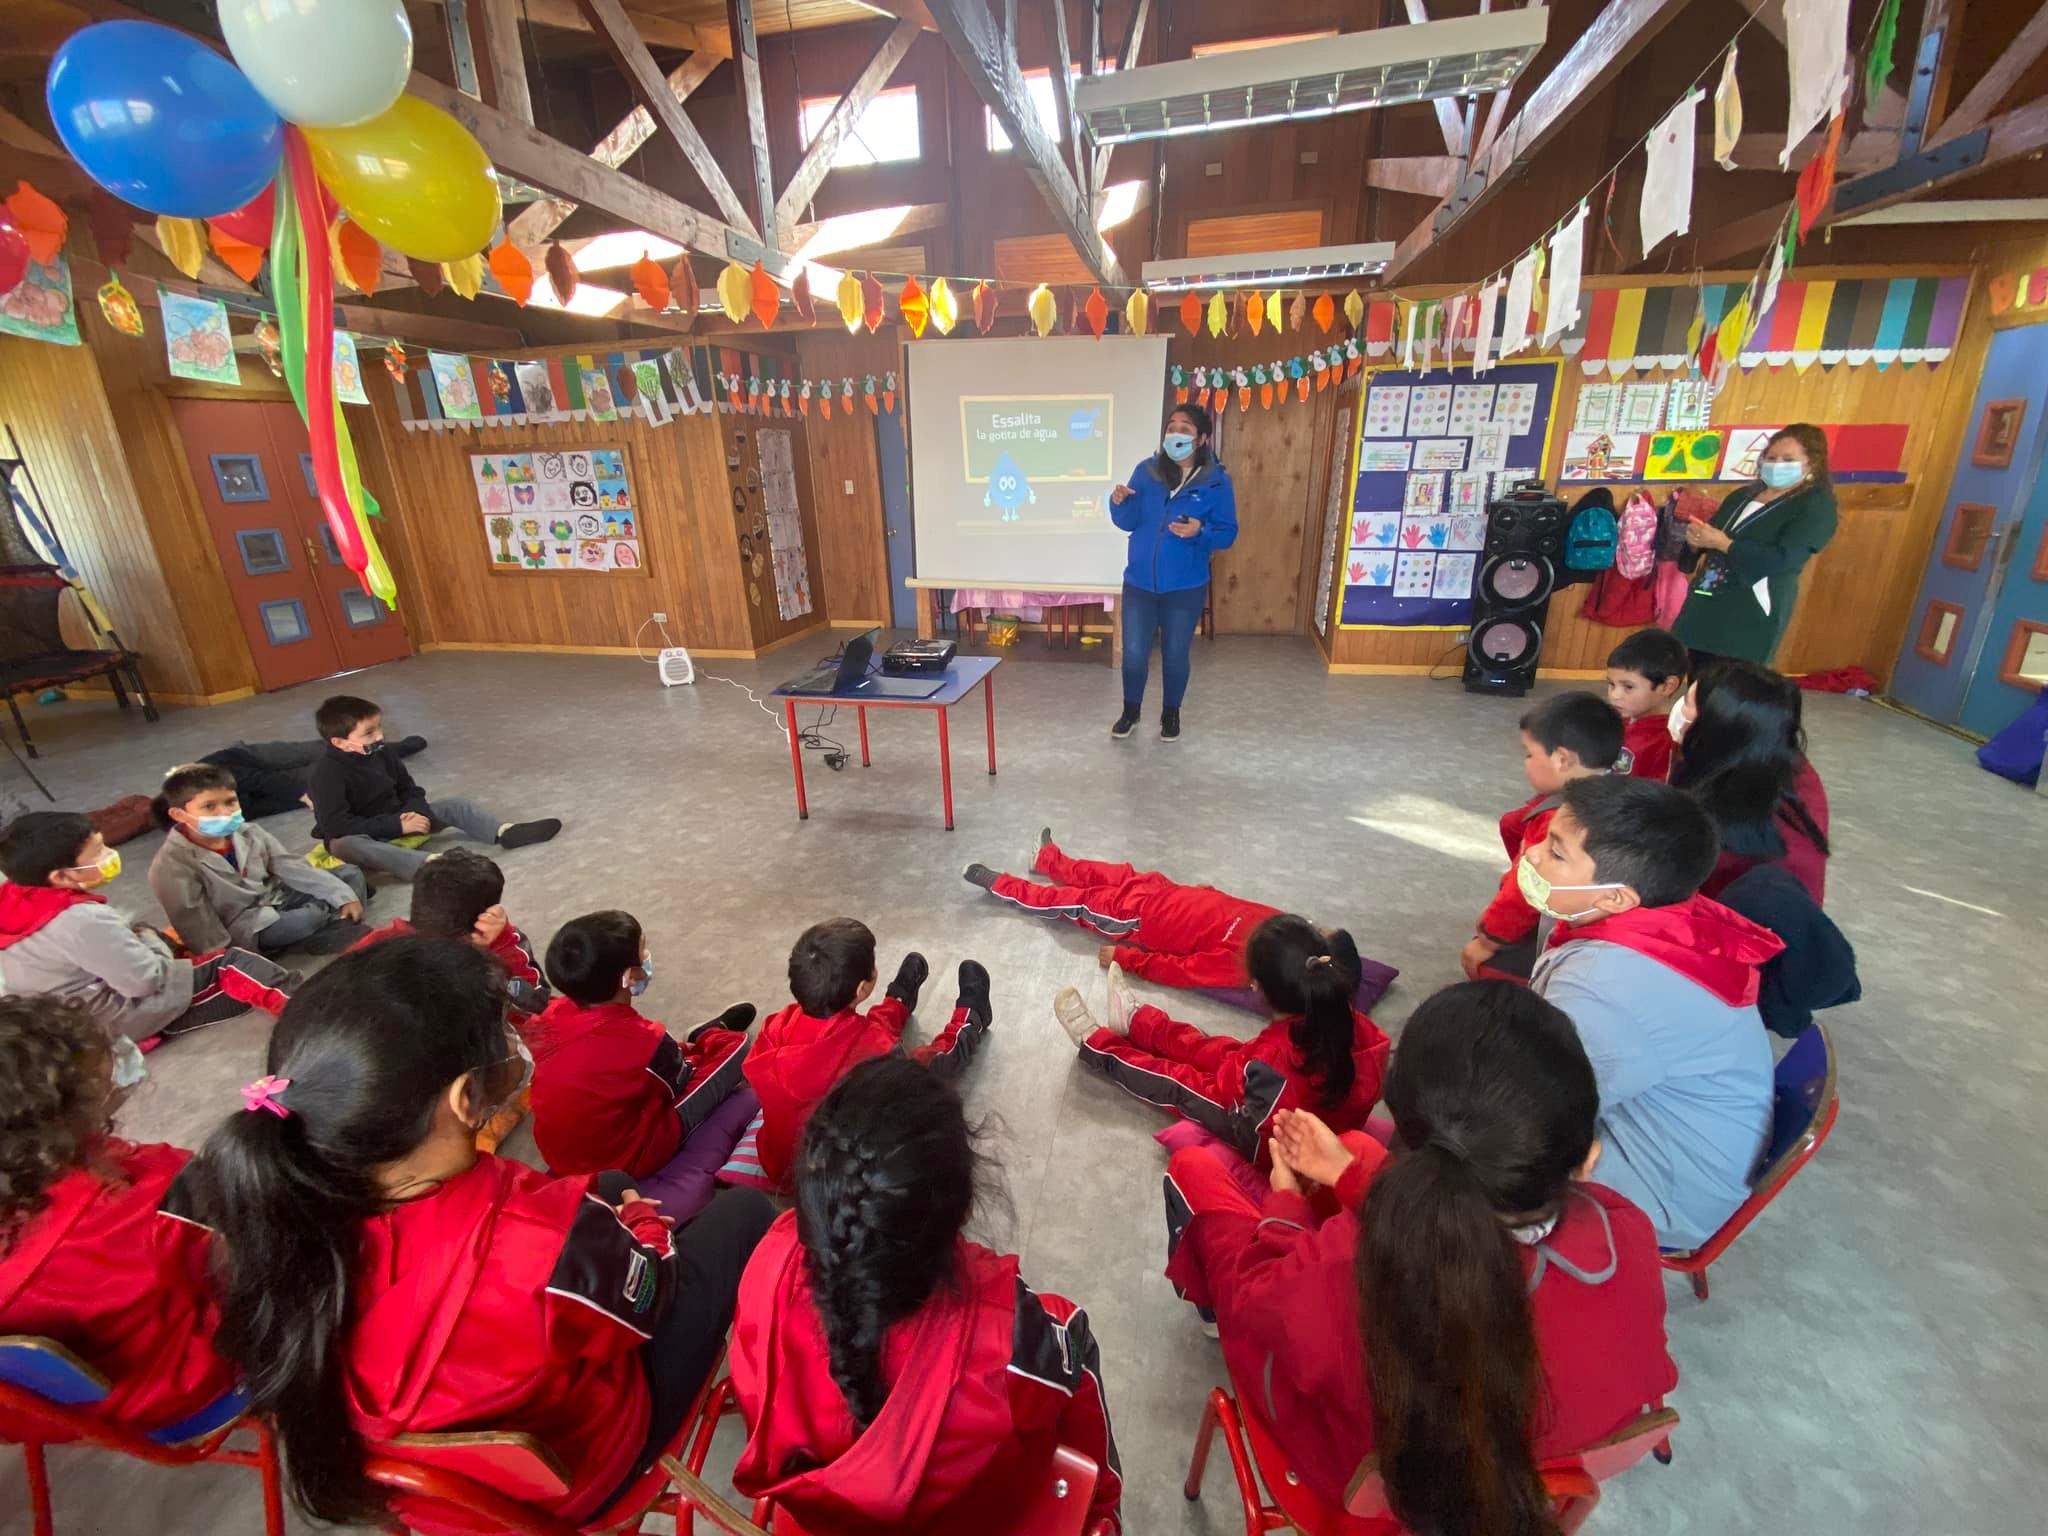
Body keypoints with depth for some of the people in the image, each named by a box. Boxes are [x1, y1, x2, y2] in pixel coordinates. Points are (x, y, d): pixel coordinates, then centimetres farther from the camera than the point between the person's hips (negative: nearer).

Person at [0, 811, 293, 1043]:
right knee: (232, 965, -11)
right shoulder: (85, 919, -31)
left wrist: (137, 935, 3)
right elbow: (146, 979, -25)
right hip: (120, 1019, -10)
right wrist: (151, 939, -9)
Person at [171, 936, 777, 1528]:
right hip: (571, 1476, -5)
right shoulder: (549, 1250, -48)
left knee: (614, 1182, 22)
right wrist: (641, 1222, 1)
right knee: (744, 1211, 12)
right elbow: (649, 1293, -24)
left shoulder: (272, 1209, -32)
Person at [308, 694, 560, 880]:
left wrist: (416, 812, -17)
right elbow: (336, 825, -30)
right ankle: (427, 864, -64)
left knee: (455, 807, -7)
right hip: (359, 834, -7)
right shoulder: (327, 774, -23)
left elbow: (411, 790, 7)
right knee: (344, 845, -42)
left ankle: (506, 832, -31)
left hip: (396, 819, 7)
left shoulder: (381, 755, -2)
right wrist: (397, 826, -32)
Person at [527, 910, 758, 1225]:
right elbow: (682, 1081, -7)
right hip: (625, 1159, -7)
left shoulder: (553, 1014, -12)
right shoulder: (642, 1040, -29)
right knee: (733, 1045, -1)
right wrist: (691, 1051, 13)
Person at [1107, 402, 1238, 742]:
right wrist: (1119, 502, -23)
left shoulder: (1217, 481, -7)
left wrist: (1200, 531, -26)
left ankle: (1171, 714, 32)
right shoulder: (1146, 471, -1)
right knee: (1134, 653, 6)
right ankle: (1131, 711, 29)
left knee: (1175, 655, 11)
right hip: (1139, 582, 2)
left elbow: (1228, 534, -6)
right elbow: (1127, 523, -2)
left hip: (1186, 587, -1)